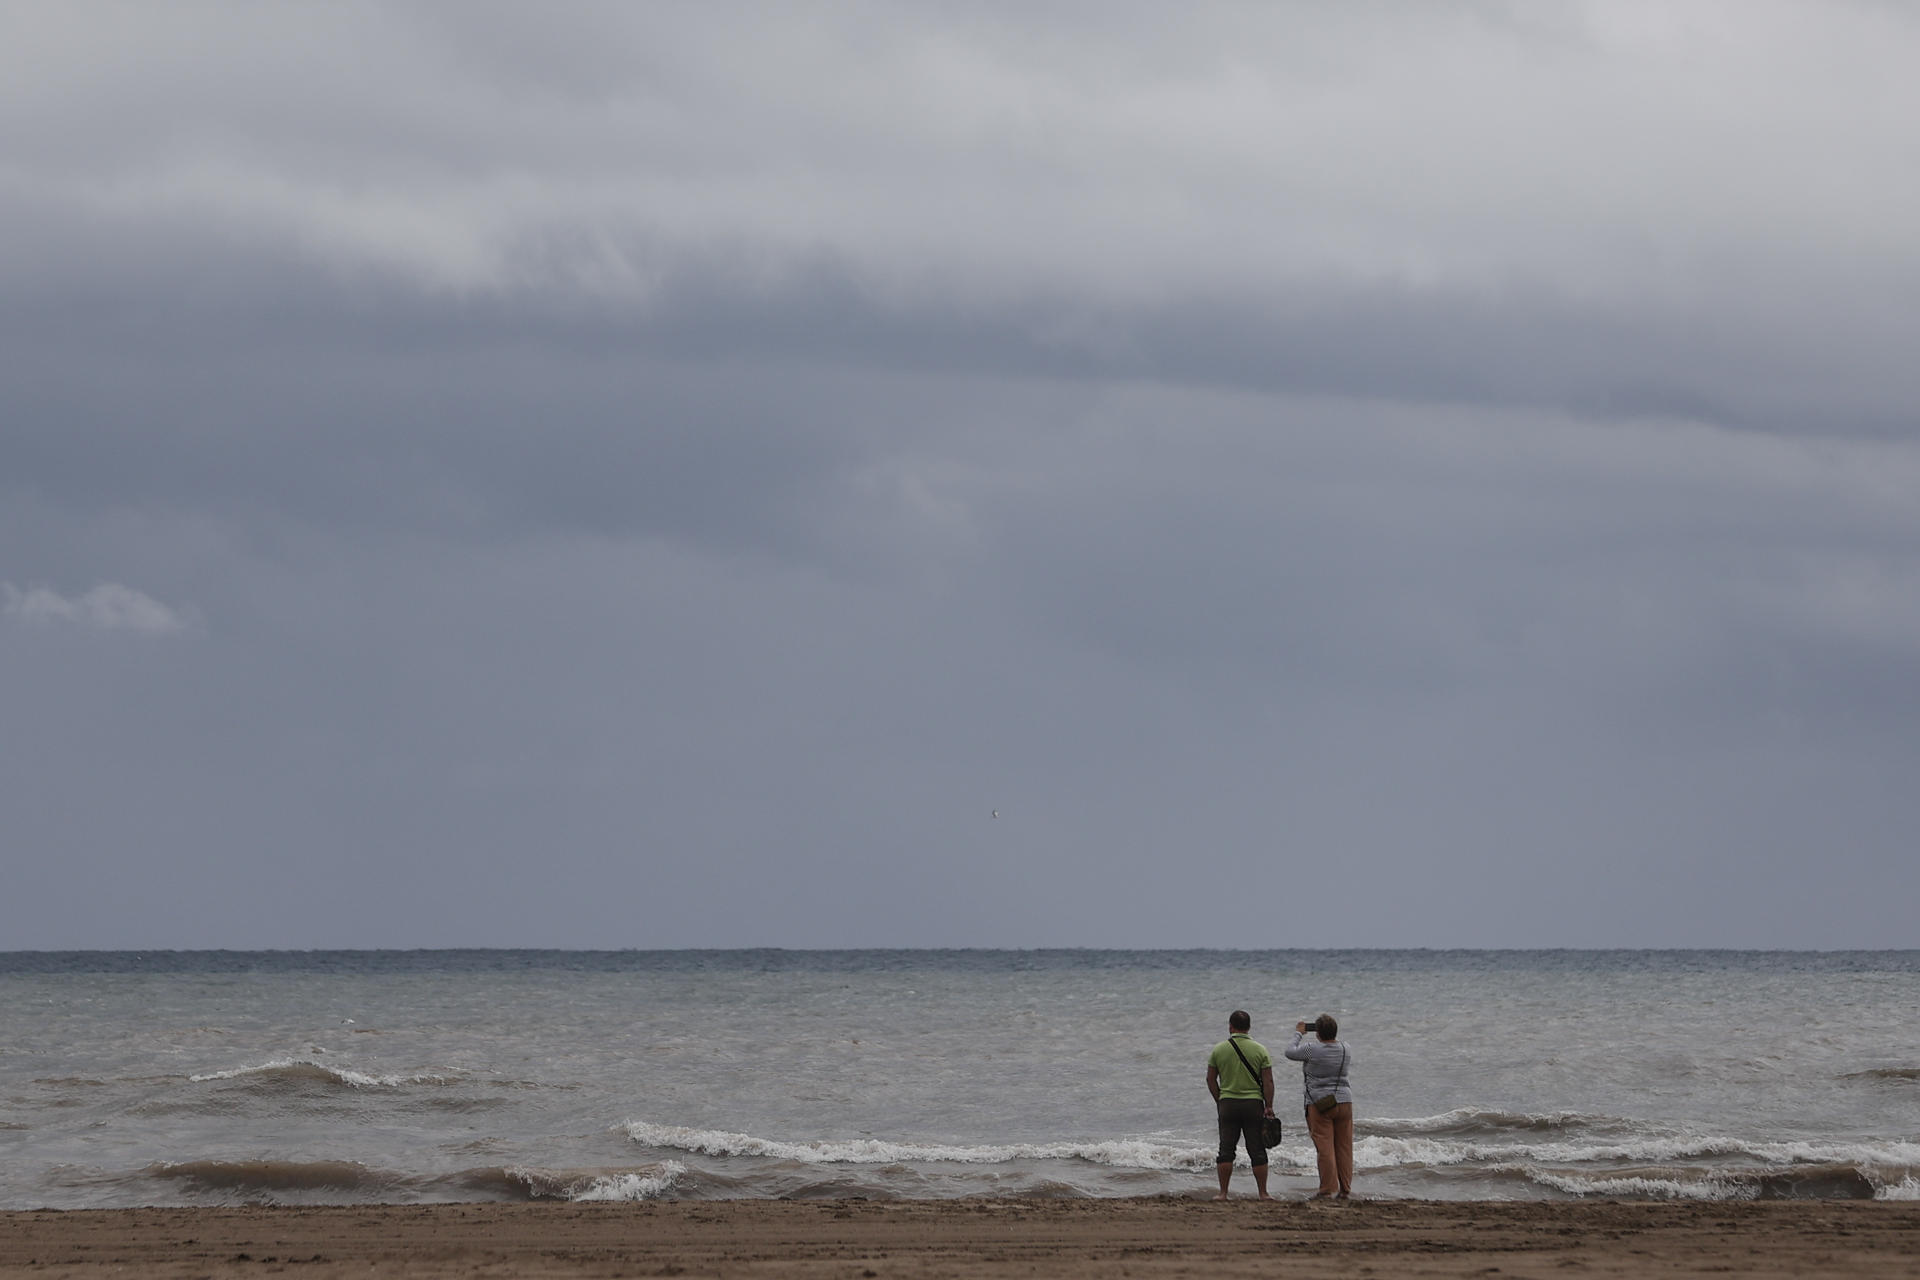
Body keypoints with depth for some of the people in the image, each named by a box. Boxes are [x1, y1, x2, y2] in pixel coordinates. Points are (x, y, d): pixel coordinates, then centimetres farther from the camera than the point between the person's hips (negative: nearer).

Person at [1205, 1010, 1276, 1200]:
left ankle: (1223, 1192, 3)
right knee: (1257, 1152, 3)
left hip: (1228, 1104, 1)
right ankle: (1263, 1193, 4)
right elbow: (1268, 1082, -6)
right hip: (1253, 1104, -1)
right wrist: (1269, 1106, -1)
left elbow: (1211, 1080, 4)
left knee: (1226, 1150, 5)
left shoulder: (1219, 1050, 0)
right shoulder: (1260, 1050, -2)